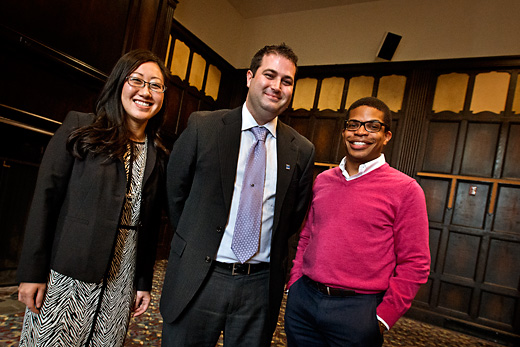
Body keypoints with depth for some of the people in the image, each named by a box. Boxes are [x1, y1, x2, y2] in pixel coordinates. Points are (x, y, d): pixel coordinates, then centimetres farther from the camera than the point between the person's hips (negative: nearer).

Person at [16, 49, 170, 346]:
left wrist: (144, 282, 9)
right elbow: (46, 197, -5)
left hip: (120, 282, 3)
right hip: (65, 276, -2)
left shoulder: (160, 156, 5)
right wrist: (32, 272, -8)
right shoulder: (80, 128, -3)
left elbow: (151, 225, 8)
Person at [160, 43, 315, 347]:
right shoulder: (203, 127, -5)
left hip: (261, 285, 2)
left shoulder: (302, 150, 0)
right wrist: (196, 243, 7)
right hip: (198, 278, -1)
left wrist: (270, 253, 9)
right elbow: (175, 191, 3)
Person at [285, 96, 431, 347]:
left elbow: (415, 265, -7)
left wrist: (383, 317, -8)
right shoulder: (322, 180, 6)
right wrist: (294, 284, 9)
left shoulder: (405, 189, -7)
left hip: (356, 310, -4)